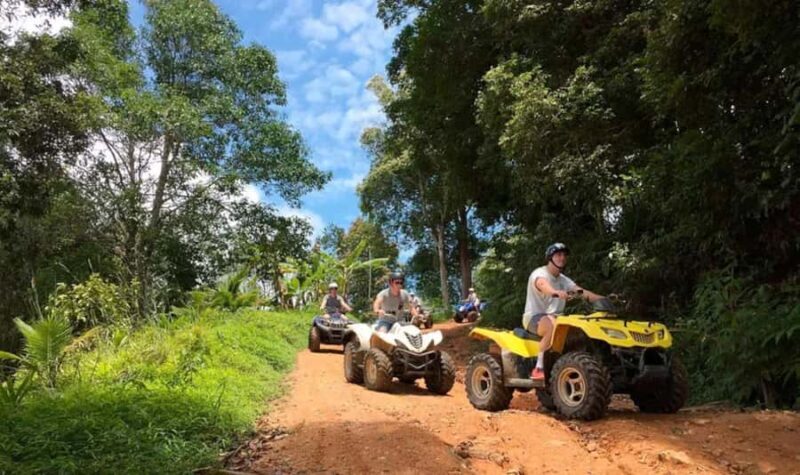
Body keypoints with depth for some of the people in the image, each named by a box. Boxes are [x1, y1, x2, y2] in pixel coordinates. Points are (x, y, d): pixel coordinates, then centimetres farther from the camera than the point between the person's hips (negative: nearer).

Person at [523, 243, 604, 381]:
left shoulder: (564, 280, 15)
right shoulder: (539, 274, -8)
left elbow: (583, 292, 5)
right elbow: (543, 285, -32)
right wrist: (555, 292, -55)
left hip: (555, 317, 7)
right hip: (534, 316, -7)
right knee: (554, 326, -38)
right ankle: (539, 369, -33)